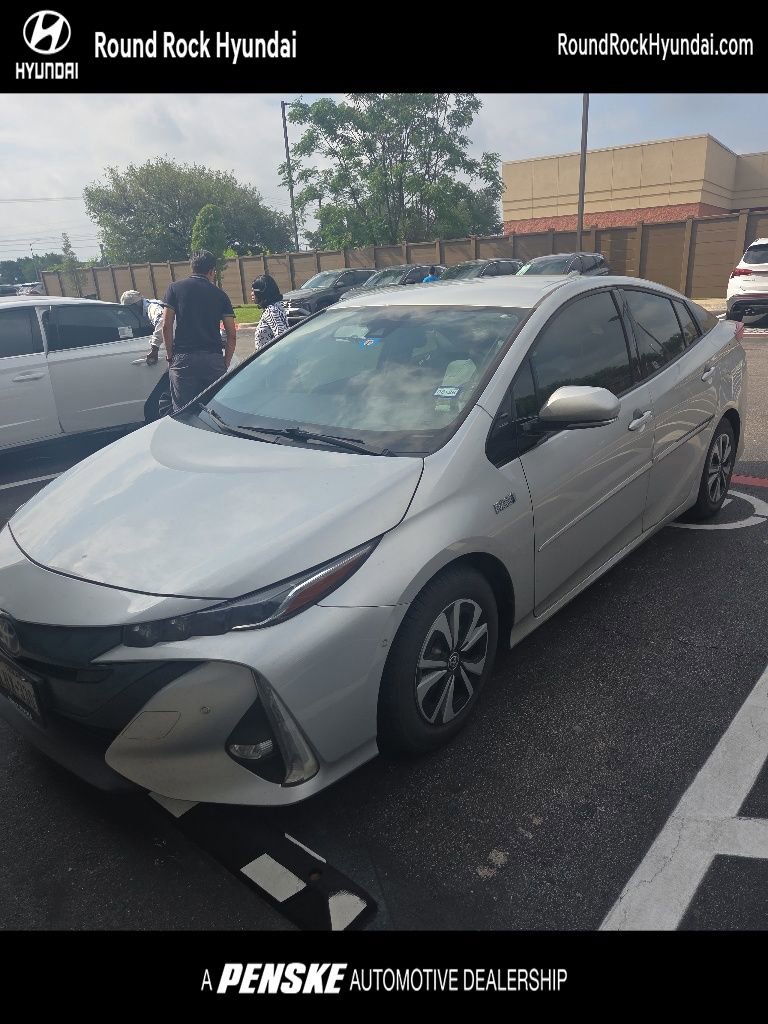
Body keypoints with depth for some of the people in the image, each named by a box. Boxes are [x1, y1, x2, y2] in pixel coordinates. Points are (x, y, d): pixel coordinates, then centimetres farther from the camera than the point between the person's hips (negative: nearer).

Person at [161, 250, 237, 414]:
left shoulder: (175, 288, 6)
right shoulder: (220, 295, 9)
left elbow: (166, 326, -1)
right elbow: (232, 335, 4)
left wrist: (170, 356, 7)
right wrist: (225, 364, 11)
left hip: (183, 359, -1)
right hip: (214, 359, 1)